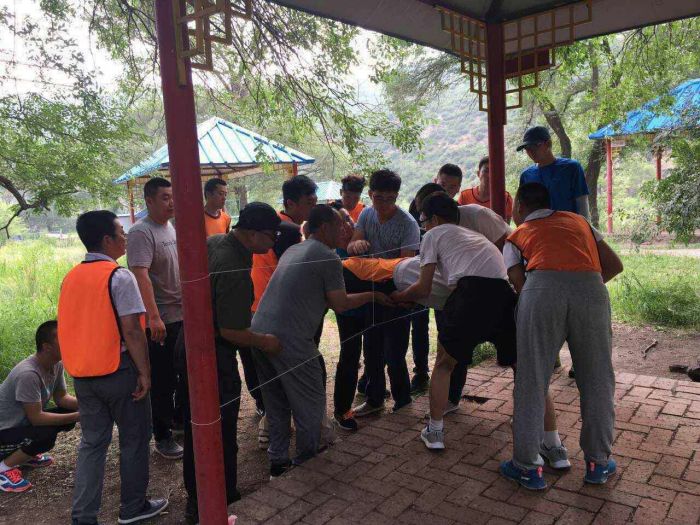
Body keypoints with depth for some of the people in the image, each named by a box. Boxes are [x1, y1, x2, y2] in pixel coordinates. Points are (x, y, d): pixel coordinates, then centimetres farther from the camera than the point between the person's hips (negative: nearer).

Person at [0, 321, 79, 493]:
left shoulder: (57, 364, -6)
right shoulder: (28, 374, -31)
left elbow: (61, 397, 3)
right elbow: (36, 418, -29)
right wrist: (78, 416, -29)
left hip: (24, 422, 9)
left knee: (70, 411, -3)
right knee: (46, 436, -31)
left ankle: (26, 455, 14)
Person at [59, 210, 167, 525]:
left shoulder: (71, 278, 6)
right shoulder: (119, 276, -16)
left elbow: (71, 327, 11)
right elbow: (131, 330, -20)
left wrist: (79, 368, 20)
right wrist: (144, 371, -13)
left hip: (82, 375, 6)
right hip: (118, 371, -6)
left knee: (92, 442, 15)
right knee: (134, 440, 11)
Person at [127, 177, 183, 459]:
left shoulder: (172, 227, 11)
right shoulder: (141, 232, -16)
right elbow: (141, 275, -25)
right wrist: (154, 317, -32)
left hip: (183, 314, 8)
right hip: (160, 321, -8)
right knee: (163, 380, 3)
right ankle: (163, 435, 17)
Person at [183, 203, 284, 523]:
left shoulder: (212, 242, 0)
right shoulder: (235, 271, -28)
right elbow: (232, 332, -27)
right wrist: (264, 342, -11)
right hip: (214, 357, -10)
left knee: (195, 428, 22)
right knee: (221, 434, 8)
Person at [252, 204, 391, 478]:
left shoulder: (293, 250, 19)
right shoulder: (328, 257, -6)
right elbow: (340, 304, -6)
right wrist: (372, 296, 9)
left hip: (259, 330, 9)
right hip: (289, 340, -8)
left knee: (276, 403, 20)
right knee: (310, 404, 9)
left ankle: (278, 461, 29)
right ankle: (307, 463, 22)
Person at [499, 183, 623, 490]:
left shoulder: (516, 237, 25)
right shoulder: (577, 220, 34)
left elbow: (519, 284, 10)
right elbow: (614, 265, 30)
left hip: (542, 287, -2)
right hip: (591, 288, 2)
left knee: (531, 382, 9)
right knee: (597, 380, 17)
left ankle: (528, 467, 19)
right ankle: (597, 463, 30)